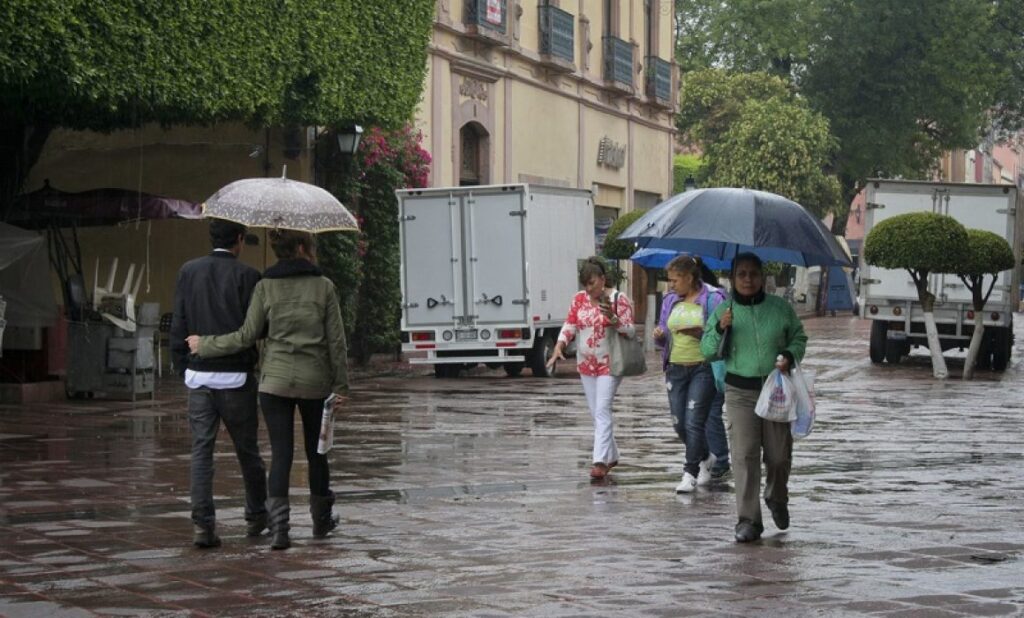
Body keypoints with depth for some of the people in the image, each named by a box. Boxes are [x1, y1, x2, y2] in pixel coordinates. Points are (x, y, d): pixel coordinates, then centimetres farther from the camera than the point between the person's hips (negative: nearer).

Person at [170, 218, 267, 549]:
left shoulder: (188, 272, 4)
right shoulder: (247, 276, -8)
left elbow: (178, 325, 6)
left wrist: (182, 366, 12)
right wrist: (253, 361, 8)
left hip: (198, 375, 3)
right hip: (235, 376, -3)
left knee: (201, 449, 3)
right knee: (247, 449, 12)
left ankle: (202, 523, -7)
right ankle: (257, 516, 24)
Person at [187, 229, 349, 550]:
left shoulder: (266, 286, -1)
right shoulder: (323, 286, -2)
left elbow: (247, 336, -4)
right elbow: (336, 340, -2)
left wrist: (205, 346, 9)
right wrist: (340, 385, 4)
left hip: (275, 379, 0)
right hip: (314, 379, 0)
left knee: (280, 452, 0)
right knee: (316, 450, 15)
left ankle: (279, 525, -13)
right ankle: (321, 518, 30)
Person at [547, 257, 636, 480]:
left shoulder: (618, 299, -9)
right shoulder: (579, 299, 5)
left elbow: (631, 331, -10)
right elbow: (569, 326, 3)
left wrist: (613, 320, -29)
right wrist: (559, 347, -13)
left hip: (609, 365, -6)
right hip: (586, 365, 6)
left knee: (602, 411, -14)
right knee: (597, 413, 11)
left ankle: (600, 461, -19)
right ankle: (611, 456, 24)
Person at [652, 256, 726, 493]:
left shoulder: (712, 299, -7)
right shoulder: (670, 300, 11)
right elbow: (664, 340, 19)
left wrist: (701, 332, -23)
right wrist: (659, 336, -4)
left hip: (703, 368, -6)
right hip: (676, 368, 6)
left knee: (694, 422, -11)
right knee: (679, 424, 7)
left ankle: (690, 473, -2)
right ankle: (705, 458, 32)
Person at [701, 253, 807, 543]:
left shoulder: (780, 308, 2)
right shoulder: (723, 311, 1)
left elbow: (799, 338, 12)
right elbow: (707, 351, 0)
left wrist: (790, 355, -9)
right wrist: (720, 329, -18)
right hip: (740, 391, -1)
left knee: (779, 455, 7)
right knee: (744, 455, -9)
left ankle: (777, 499, 38)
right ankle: (748, 520, -6)